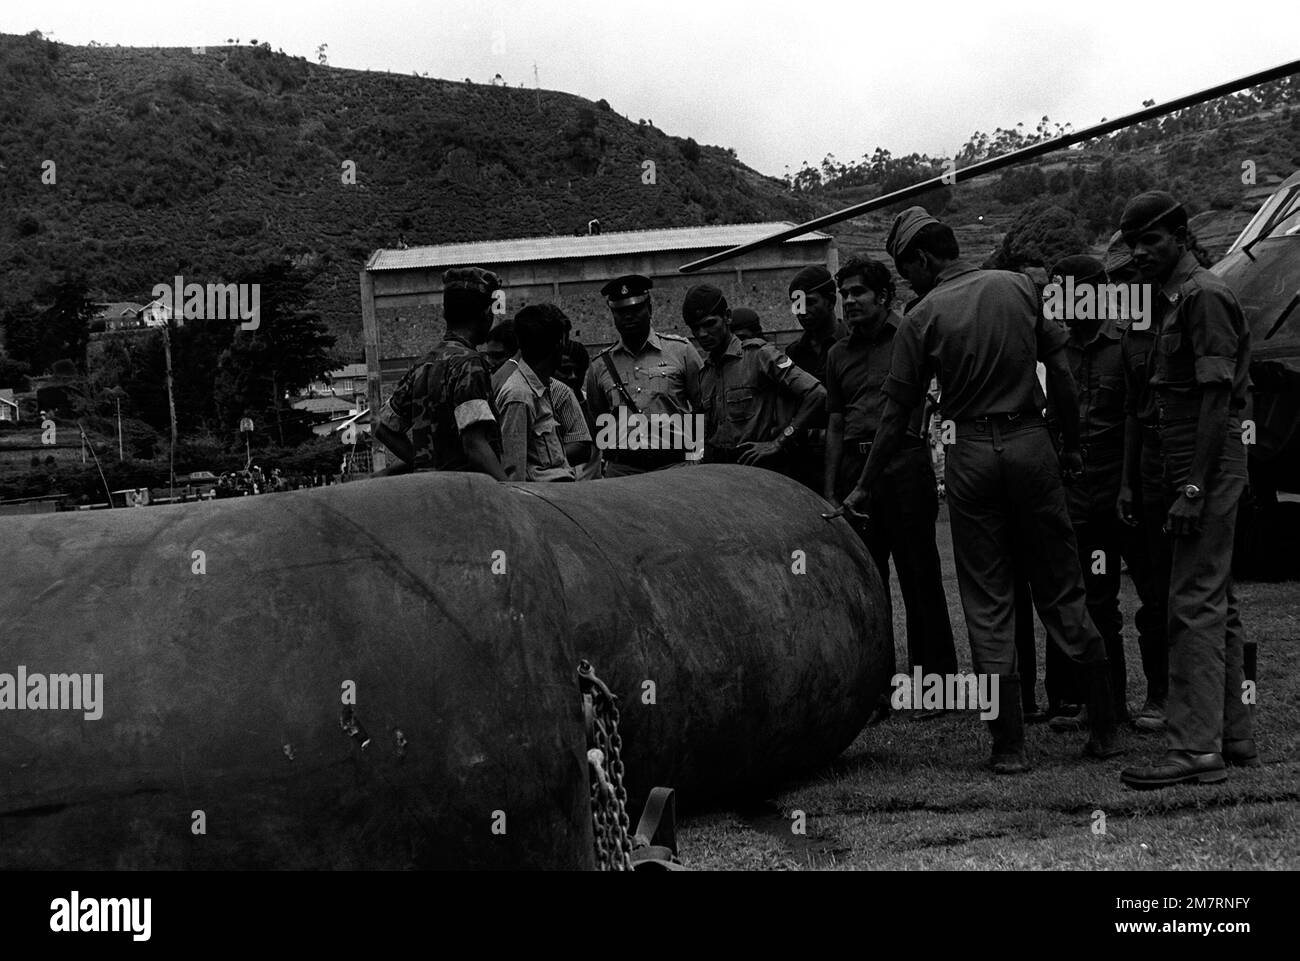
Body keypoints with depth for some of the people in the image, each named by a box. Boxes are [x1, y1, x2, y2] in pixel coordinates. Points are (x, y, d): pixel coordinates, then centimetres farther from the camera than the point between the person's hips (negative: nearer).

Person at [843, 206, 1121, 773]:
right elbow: (1059, 369, 4)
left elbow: (897, 415, 0)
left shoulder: (922, 318, -2)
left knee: (987, 605, 6)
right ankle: (1105, 730, 15)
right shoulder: (1017, 286, 5)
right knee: (1062, 593, 11)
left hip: (972, 454, -2)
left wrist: (864, 489, 8)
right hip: (1031, 443, 2)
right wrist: (1071, 446, 13)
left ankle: (1009, 745, 7)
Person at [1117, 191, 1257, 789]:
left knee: (1195, 605, -10)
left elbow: (1217, 400, -18)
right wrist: (1175, 483, 16)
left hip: (1208, 470, -10)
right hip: (1194, 474, 10)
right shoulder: (1172, 298, 18)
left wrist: (1194, 488, -21)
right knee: (1216, 603, 13)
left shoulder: (1204, 296, -11)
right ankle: (1233, 735, 21)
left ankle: (1195, 749, -8)